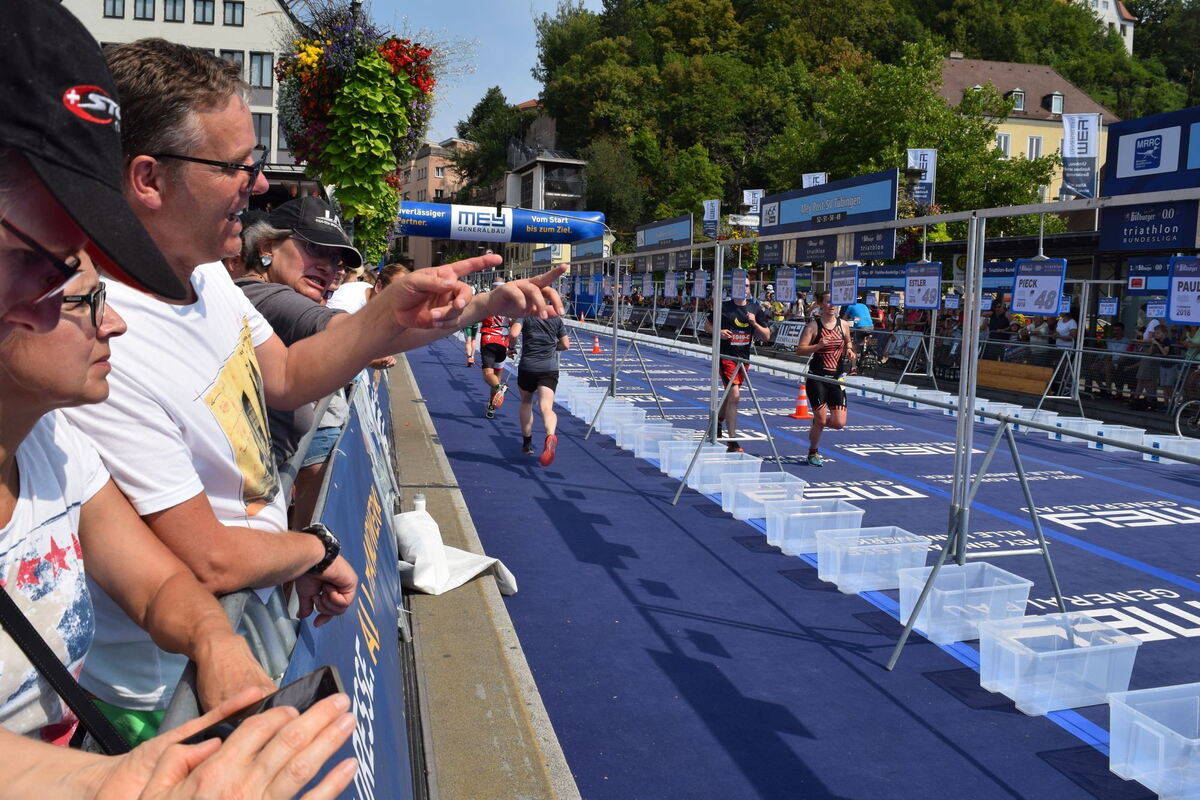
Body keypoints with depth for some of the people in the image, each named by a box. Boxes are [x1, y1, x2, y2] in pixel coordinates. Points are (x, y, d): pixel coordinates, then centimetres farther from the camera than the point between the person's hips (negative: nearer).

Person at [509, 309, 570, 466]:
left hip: (527, 366, -1)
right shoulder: (556, 318, 11)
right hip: (550, 368, 1)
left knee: (526, 403, 23)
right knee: (546, 407, -13)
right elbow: (565, 344, 14)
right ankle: (550, 436, -43)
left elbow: (513, 334, -15)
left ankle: (527, 443, 30)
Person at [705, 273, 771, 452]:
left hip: (744, 357, 5)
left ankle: (718, 421, 47)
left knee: (731, 395, 18)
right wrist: (719, 332, -13)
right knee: (734, 395, -16)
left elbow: (766, 337, 6)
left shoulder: (756, 309, 5)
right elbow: (707, 325, 8)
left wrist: (754, 323, -11)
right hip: (726, 356, -5)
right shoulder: (724, 307, -4)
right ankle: (732, 442, -11)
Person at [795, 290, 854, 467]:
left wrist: (850, 351, 3)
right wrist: (819, 345, -24)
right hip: (817, 378, -4)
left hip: (836, 377, 4)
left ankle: (817, 423, 32)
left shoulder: (844, 325, 6)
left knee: (839, 423, -2)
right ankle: (813, 453, 22)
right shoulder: (813, 326, -5)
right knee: (820, 420, -2)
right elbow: (799, 350, -11)